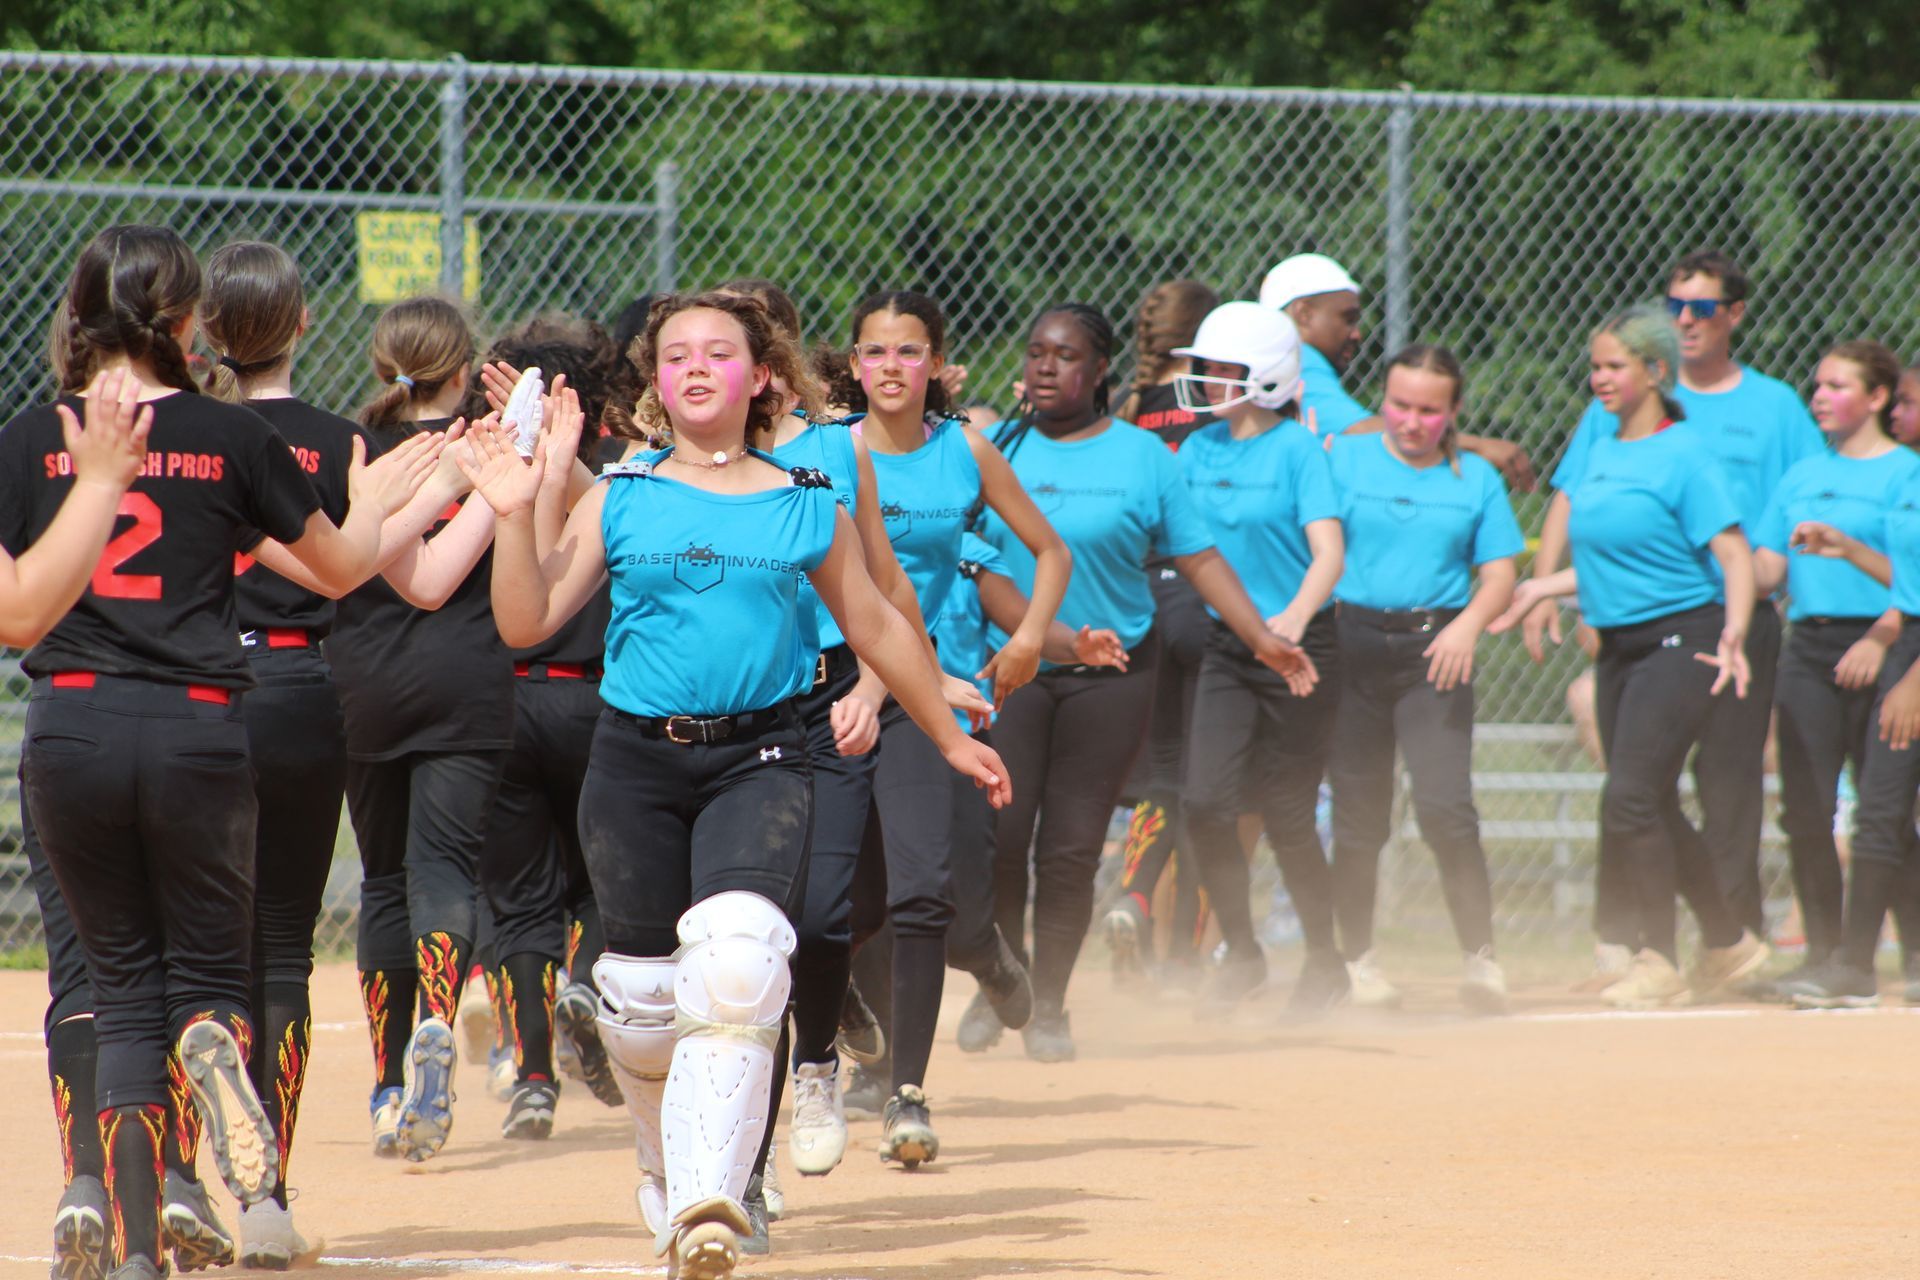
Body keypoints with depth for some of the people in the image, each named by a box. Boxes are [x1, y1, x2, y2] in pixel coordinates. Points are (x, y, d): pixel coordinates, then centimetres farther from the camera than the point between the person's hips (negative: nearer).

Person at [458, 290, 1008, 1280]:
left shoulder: (806, 508, 6)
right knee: (642, 995, 4)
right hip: (634, 762, 1)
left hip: (757, 760, -1)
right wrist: (515, 516, -14)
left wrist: (949, 739, 27)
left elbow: (874, 628, 19)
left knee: (736, 961, -23)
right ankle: (671, 1165, 34)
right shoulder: (619, 499, 6)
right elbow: (526, 623, 0)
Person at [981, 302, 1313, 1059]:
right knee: (998, 837, -10)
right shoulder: (993, 450, 7)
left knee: (1072, 851, -2)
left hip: (1111, 672, 0)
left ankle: (1048, 1005, 12)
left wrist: (1261, 637, -2)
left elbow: (1197, 556, 6)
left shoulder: (1143, 457, 5)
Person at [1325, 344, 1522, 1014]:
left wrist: (1468, 625, -12)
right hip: (1355, 646, 0)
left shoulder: (1476, 478, 8)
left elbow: (1499, 575, 6)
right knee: (1357, 817, 4)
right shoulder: (1345, 458, 5)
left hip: (1434, 653, 0)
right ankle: (1357, 960, 18)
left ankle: (1480, 956, -5)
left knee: (1445, 805, -14)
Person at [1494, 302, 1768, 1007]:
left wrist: (1733, 634, -32)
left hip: (1680, 640, -8)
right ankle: (1728, 942, 25)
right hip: (1619, 649, 8)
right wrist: (1545, 587, 24)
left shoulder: (1684, 453, -11)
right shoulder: (1601, 452, 12)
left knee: (1631, 797, -16)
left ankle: (1658, 961, -9)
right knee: (1652, 807, 11)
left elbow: (1733, 553, -18)